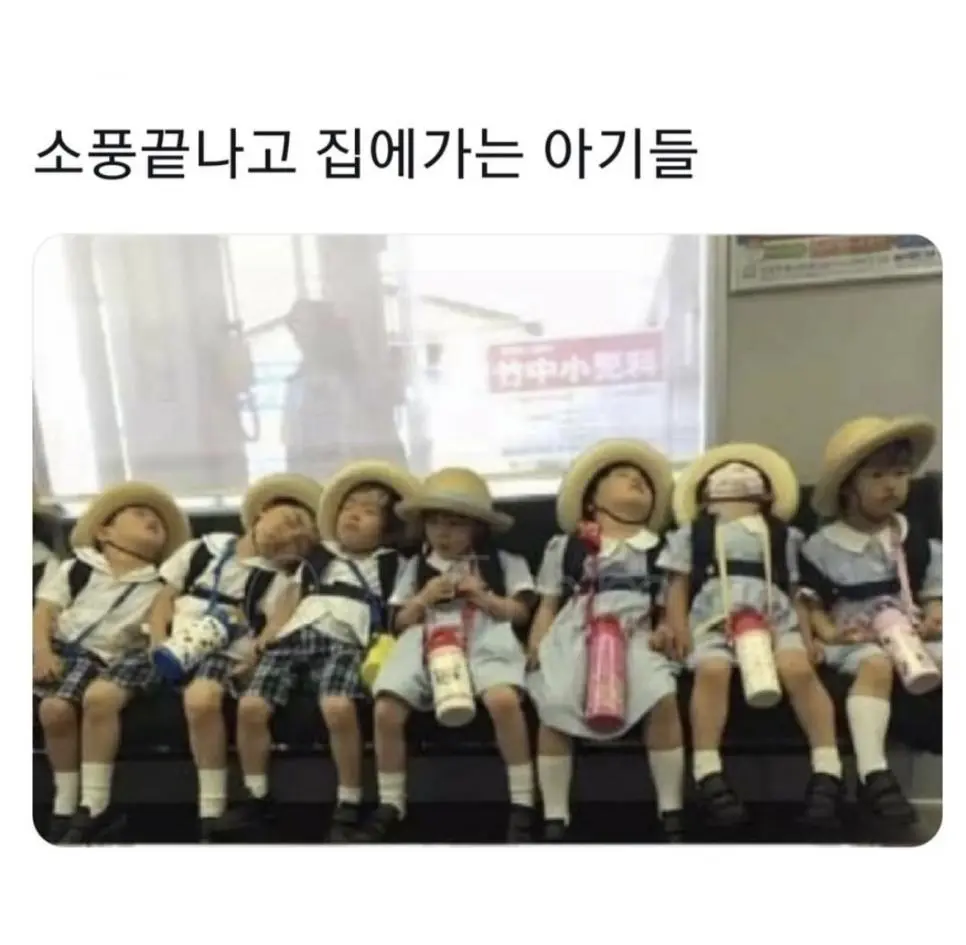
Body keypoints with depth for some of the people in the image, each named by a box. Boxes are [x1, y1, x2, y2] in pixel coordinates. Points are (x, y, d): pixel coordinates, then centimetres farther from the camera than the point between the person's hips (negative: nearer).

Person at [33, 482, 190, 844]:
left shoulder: (160, 585, 14)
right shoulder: (78, 567, 15)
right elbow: (44, 610, 7)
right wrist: (42, 651, -8)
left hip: (120, 656, -1)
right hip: (70, 650, 1)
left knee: (100, 696, -34)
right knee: (54, 708, -28)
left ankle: (93, 806, -25)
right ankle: (66, 806, -10)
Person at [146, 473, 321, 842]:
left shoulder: (276, 579, 8)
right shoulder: (204, 548, 13)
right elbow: (164, 598, 12)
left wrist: (259, 657, -21)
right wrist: (159, 643, -3)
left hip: (225, 652, -4)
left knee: (201, 699, -35)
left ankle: (211, 813, -22)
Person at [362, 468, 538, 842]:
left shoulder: (502, 562, 16)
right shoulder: (416, 566, 22)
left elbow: (521, 613, 9)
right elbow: (400, 623, 19)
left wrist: (483, 596, -6)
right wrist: (423, 599, 0)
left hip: (484, 641, -2)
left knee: (504, 699, -35)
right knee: (386, 710, -22)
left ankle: (522, 803, -16)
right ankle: (390, 805, 3)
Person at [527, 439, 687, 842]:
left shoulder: (661, 549, 20)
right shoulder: (565, 546, 16)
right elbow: (548, 604, 14)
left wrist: (666, 629, -5)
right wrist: (538, 642, -2)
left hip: (634, 635, 0)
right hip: (574, 634, 0)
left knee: (663, 699, -26)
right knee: (552, 709, -23)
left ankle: (671, 814, -10)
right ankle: (554, 820, -8)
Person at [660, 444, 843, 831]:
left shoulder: (783, 534, 29)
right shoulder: (692, 533, 26)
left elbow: (795, 590, 20)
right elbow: (678, 585, 16)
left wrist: (807, 636, 4)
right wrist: (679, 629, -1)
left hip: (775, 618, 1)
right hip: (714, 618, -1)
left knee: (798, 669, -30)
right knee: (711, 670, -33)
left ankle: (827, 772, -26)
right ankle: (708, 776, -32)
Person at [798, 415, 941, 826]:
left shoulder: (916, 538, 12)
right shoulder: (822, 546, 0)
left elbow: (932, 592, 15)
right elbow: (811, 601, 4)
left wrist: (934, 619, -6)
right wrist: (828, 631, -14)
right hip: (857, 634, -4)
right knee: (877, 664, -36)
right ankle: (874, 776, -41)